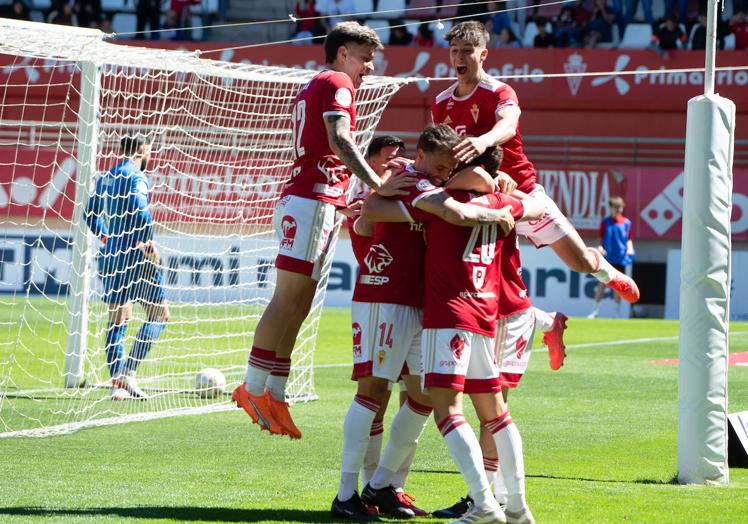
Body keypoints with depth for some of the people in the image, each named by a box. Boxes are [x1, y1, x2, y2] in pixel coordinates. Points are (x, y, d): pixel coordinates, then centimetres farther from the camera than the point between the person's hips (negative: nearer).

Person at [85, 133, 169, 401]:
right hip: (136, 256, -8)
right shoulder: (135, 175, -9)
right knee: (159, 314, 0)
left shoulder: (105, 178, 15)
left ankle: (116, 381, 2)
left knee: (118, 319, 10)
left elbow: (91, 214, 21)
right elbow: (140, 210, -24)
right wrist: (149, 243, -17)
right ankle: (129, 373, -11)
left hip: (111, 255, 8)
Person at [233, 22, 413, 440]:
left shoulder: (313, 88, 26)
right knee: (288, 299, -11)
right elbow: (339, 141, -19)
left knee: (297, 306, 6)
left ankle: (273, 395, 4)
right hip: (313, 201, -10)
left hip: (302, 199, 10)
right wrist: (378, 184, -25)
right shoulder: (337, 84, -4)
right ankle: (253, 388, -13)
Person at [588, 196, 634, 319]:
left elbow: (629, 239, 10)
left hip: (621, 258, 1)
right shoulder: (606, 222, 3)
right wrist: (600, 247, -15)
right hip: (607, 257, -1)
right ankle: (596, 309, 2)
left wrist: (629, 248, -8)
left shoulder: (626, 223, 6)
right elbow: (601, 238, 3)